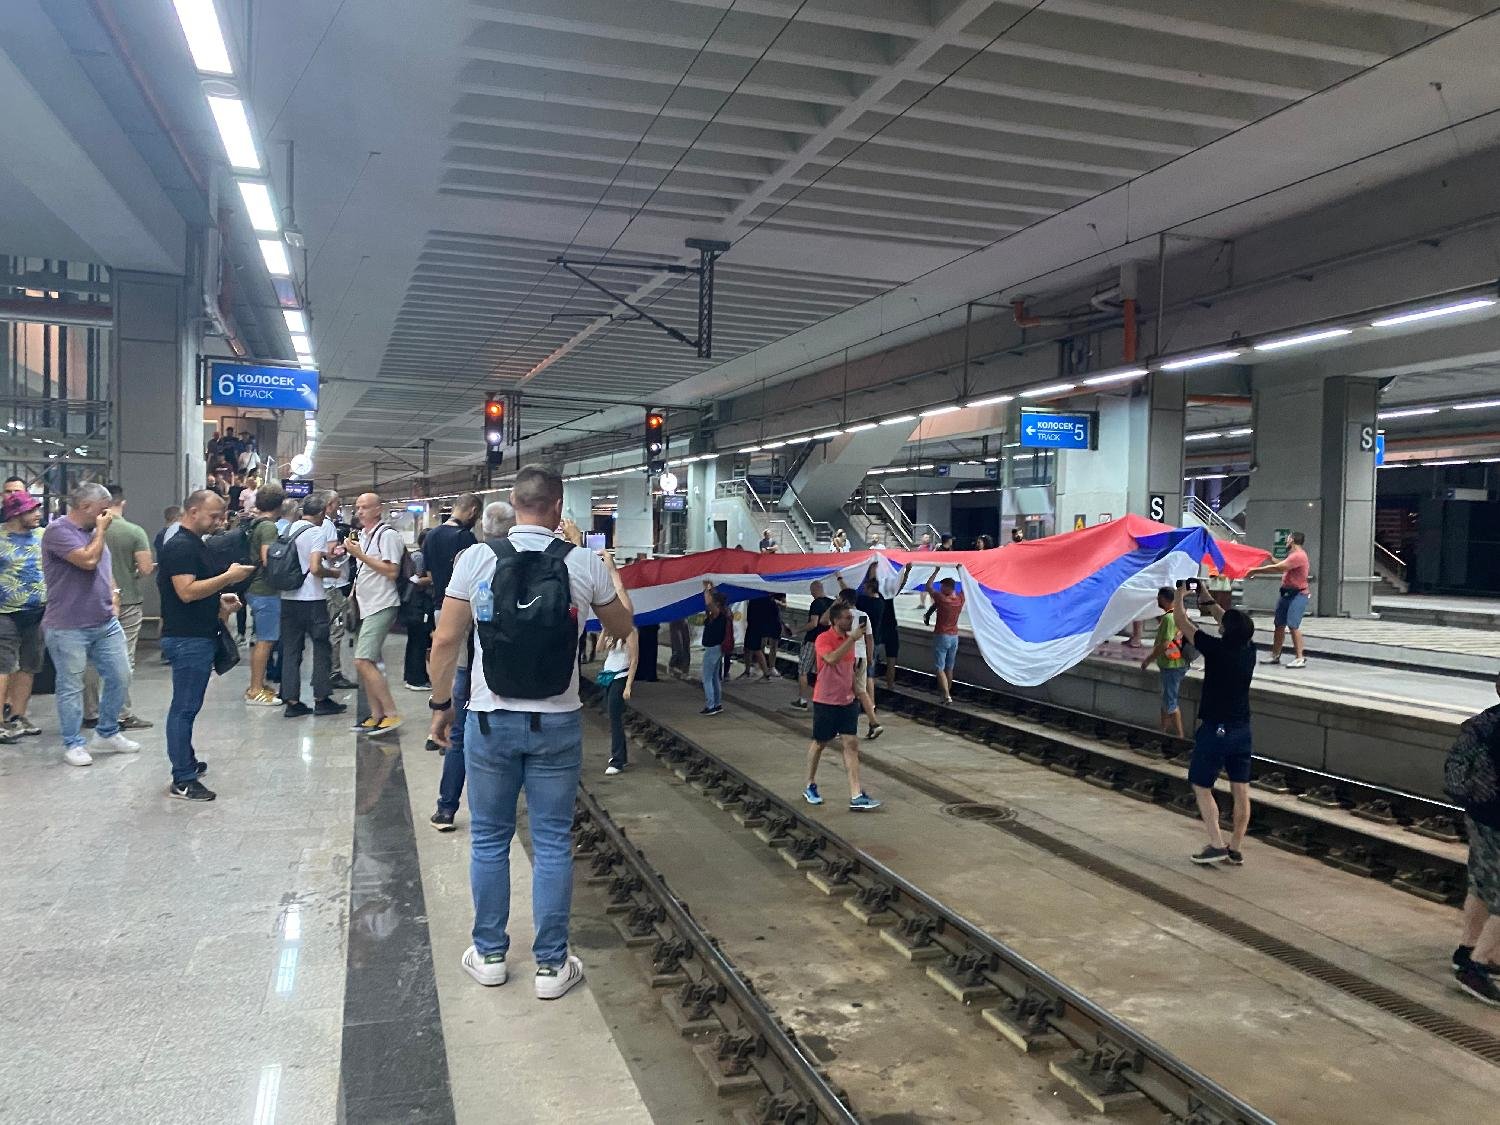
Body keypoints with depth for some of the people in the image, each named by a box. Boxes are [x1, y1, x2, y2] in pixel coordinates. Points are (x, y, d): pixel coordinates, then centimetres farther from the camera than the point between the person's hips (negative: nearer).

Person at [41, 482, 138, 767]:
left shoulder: (93, 532, 14)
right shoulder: (58, 531, -12)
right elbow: (89, 560, -23)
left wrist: (112, 597, 11)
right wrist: (101, 529, -10)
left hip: (106, 624, 8)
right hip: (68, 628, -8)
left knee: (119, 676, 9)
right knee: (71, 688, 3)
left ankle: (107, 733, 25)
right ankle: (73, 744, 14)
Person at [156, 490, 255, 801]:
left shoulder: (196, 545, 17)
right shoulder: (180, 547, -15)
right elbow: (186, 591, -25)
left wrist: (221, 602, 14)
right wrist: (229, 576, -21)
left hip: (199, 637, 10)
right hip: (187, 639, -10)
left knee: (187, 705, 19)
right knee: (185, 707, -6)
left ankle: (187, 761, 30)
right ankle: (182, 781, -3)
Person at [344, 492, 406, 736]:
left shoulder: (387, 534, -10)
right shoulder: (362, 535, 17)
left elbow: (392, 571, -18)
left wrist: (360, 554, -16)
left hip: (381, 606, -10)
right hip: (364, 606, 10)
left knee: (363, 661, -16)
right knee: (365, 663, 9)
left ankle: (391, 715, -12)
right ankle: (377, 715, 16)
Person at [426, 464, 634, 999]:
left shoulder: (477, 559, -7)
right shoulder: (585, 563, -5)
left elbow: (445, 642, -6)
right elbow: (622, 628, 11)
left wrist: (440, 704, 8)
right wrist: (609, 572, 27)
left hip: (490, 720, 0)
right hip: (557, 723, 0)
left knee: (489, 840, 14)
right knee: (552, 844, 9)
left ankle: (490, 954, 26)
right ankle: (551, 964, 18)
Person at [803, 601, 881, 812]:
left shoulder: (849, 638, 8)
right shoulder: (823, 639, -14)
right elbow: (832, 659, -34)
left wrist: (852, 690, 16)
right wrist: (852, 640, -33)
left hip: (847, 701, 6)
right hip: (825, 702, -6)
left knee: (851, 744, -3)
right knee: (819, 743, 9)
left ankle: (856, 796, -7)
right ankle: (810, 786, 30)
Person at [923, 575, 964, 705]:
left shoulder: (942, 599, -17)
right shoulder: (960, 599, -3)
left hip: (942, 636, -6)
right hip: (954, 637, 6)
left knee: (940, 668, -5)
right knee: (949, 668, 15)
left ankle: (947, 695, -15)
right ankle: (948, 693, 21)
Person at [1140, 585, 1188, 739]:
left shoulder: (1168, 617, -22)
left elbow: (1164, 644, -23)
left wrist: (1148, 660, -14)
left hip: (1171, 666, -10)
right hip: (1177, 664, 10)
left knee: (1170, 701, -2)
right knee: (1167, 699, 18)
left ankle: (1180, 735, 3)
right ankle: (1164, 731, 27)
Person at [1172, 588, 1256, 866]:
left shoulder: (1216, 649, -19)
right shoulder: (1249, 648, -3)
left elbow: (1181, 620, -8)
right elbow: (1226, 619, 17)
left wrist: (1179, 594, 7)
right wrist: (1206, 599, 21)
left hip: (1215, 729, -6)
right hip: (1242, 729, 6)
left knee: (1202, 787, 7)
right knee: (1241, 791, 8)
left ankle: (1217, 845, 1)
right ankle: (1235, 850, 14)